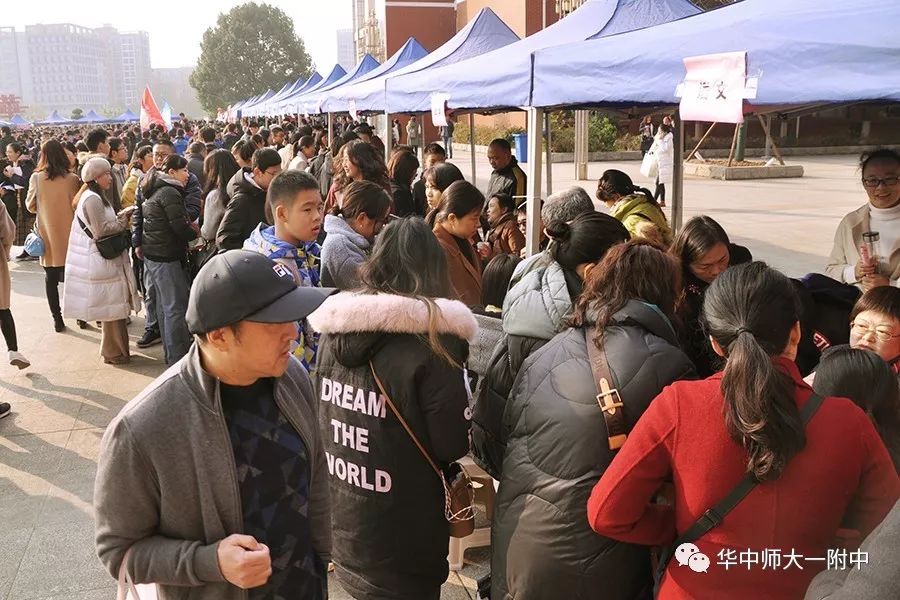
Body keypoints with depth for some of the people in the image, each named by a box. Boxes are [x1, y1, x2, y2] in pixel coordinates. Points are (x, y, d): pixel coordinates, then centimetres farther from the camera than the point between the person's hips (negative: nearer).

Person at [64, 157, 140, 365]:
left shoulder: (95, 197, 16)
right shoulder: (92, 199, -17)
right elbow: (101, 231, -19)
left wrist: (120, 216, 4)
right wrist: (123, 219, -9)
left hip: (105, 258, 10)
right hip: (101, 261, -10)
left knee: (112, 305, 15)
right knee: (112, 305, -2)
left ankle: (113, 348, 24)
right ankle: (113, 352, 8)